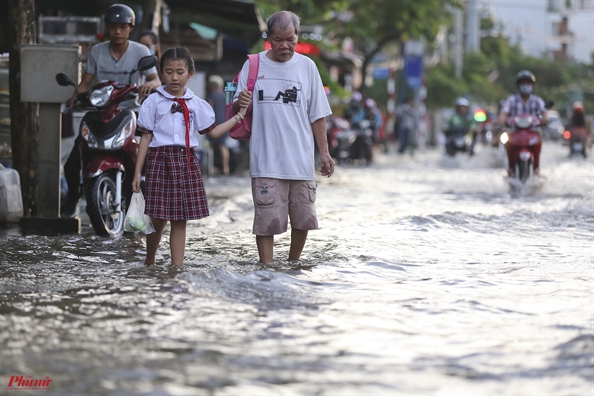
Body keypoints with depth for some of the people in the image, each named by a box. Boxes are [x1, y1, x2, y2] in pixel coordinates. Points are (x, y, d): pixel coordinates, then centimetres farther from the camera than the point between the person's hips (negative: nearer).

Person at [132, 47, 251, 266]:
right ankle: (150, 263, 23)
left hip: (186, 162, 2)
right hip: (160, 160, -2)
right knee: (158, 219, 1)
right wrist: (137, 172, 0)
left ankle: (177, 267, 6)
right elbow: (146, 137, 1)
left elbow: (212, 131, 14)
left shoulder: (196, 104, 8)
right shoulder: (154, 102, 1)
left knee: (180, 220, 2)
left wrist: (239, 116, 10)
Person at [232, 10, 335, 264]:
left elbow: (317, 115, 10)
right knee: (266, 220, -5)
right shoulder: (253, 65, 2)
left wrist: (324, 152, 7)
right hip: (266, 161, -2)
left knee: (303, 219, 9)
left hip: (301, 160, 2)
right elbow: (237, 111, 4)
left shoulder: (306, 66, 6)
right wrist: (239, 104, -20)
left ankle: (293, 265, 28)